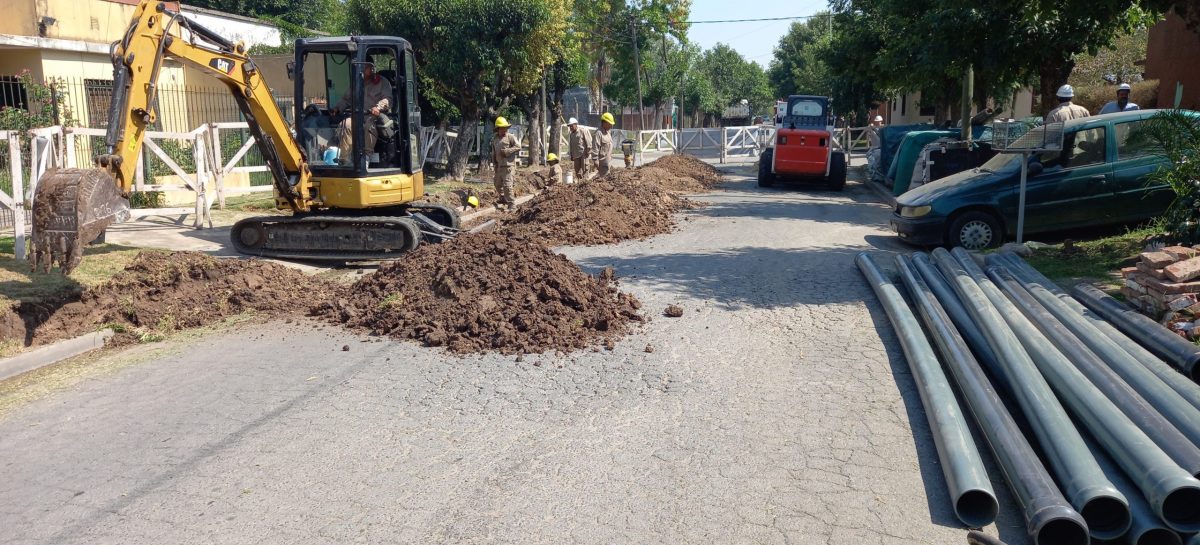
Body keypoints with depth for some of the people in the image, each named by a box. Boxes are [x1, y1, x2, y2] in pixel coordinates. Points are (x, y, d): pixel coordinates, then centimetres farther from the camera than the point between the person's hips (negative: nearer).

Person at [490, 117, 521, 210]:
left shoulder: (511, 137, -5)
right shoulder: (495, 139, 15)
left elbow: (518, 147, -15)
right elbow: (493, 153, 23)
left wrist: (506, 152, -19)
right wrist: (494, 163, 15)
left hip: (508, 165, -8)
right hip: (499, 166, 8)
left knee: (507, 184, -13)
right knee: (498, 184, 17)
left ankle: (511, 203, -7)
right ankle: (503, 200, 34)